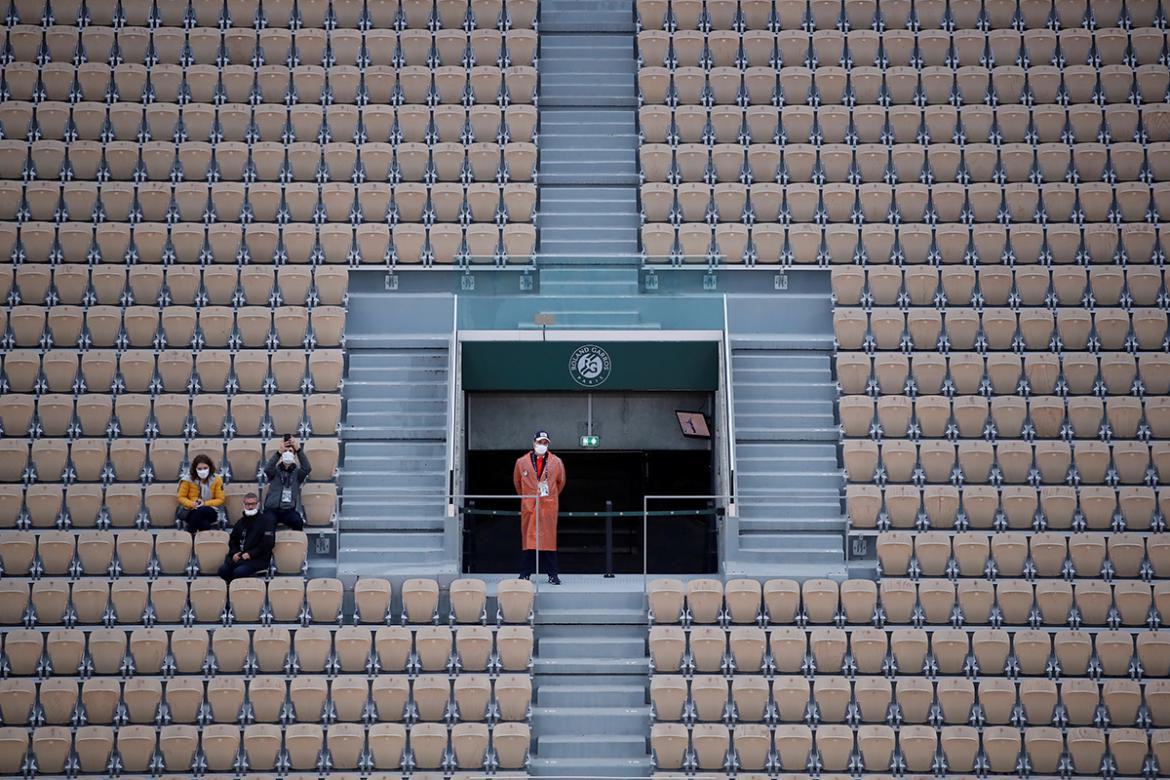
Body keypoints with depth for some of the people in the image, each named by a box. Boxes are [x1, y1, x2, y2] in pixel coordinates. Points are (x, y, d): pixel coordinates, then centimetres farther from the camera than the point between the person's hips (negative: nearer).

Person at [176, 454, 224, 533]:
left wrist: (205, 503, -13)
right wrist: (192, 504, -16)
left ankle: (190, 535, -23)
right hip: (190, 512, -1)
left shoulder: (216, 479, 1)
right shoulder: (188, 480, -2)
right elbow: (181, 497, 6)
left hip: (210, 512, 1)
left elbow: (220, 499, 4)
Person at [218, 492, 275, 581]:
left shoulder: (265, 521, 1)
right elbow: (232, 540, 24)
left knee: (239, 572, -31)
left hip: (258, 559, -6)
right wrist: (234, 553, 2)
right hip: (238, 556, 6)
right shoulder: (241, 521, 21)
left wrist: (251, 554, -14)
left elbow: (268, 543, -8)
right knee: (223, 570, -19)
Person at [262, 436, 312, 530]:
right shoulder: (275, 470, 11)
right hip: (272, 509, 0)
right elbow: (267, 469, -13)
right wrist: (279, 452, -27)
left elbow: (307, 468, -10)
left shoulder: (297, 472, 12)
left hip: (289, 510, 0)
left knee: (299, 522, -31)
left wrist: (299, 450, -23)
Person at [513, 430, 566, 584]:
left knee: (549, 540, 0)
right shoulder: (522, 462, 5)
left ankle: (553, 575, 4)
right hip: (528, 508, 0)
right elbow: (517, 482, 18)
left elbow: (561, 482, 19)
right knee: (528, 540, 0)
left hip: (549, 508, 0)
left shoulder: (556, 462, 5)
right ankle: (525, 574, 5)